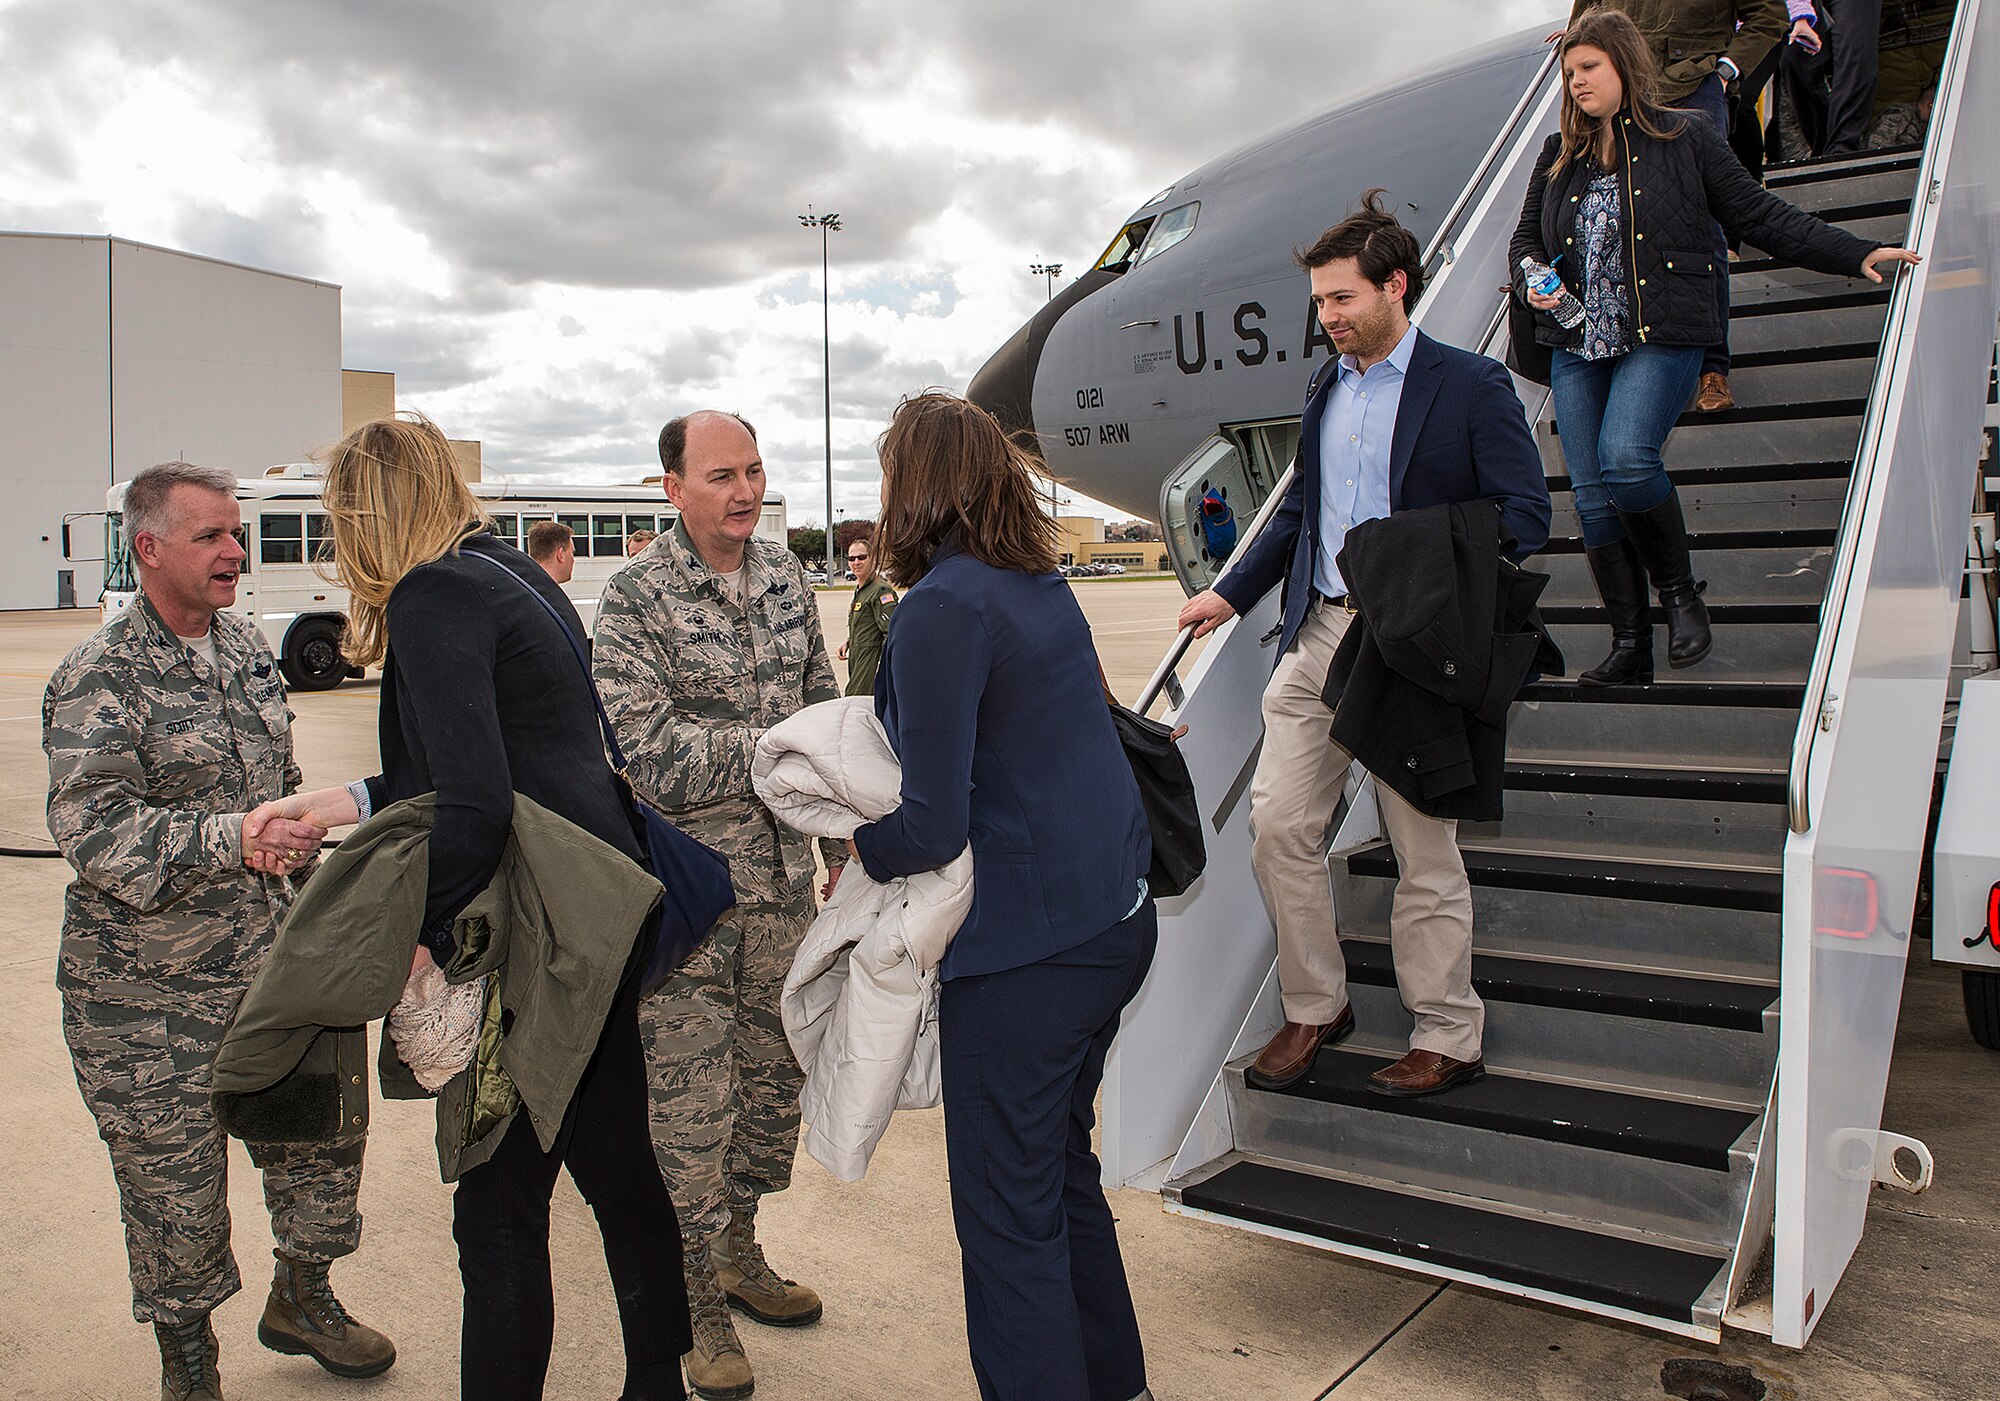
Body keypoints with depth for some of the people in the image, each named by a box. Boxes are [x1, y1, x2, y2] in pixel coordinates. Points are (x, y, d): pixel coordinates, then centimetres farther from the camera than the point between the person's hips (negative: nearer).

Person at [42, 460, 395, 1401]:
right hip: (149, 993, -6)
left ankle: (300, 1298, 37)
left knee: (324, 1125, 12)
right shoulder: (98, 681, -14)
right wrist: (233, 839, -39)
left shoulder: (247, 648, 7)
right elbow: (92, 829, -26)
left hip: (273, 959, 6)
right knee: (173, 1181, 8)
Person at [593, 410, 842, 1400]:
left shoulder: (786, 577, 6)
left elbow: (823, 713, 13)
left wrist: (841, 841, 11)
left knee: (774, 1077, 17)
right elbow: (654, 761, -20)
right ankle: (695, 1304, 22)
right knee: (693, 1104, 2)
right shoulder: (636, 599, -13)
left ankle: (738, 1255, 39)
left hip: (783, 879, 6)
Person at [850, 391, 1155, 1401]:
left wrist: (856, 850, 0)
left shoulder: (942, 607, -17)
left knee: (1009, 1217, 4)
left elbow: (933, 827, -19)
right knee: (1062, 1167, 25)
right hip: (1116, 917, 9)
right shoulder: (1044, 586, 8)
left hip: (1027, 946, -9)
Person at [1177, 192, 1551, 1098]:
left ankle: (1447, 1039, 19)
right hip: (1317, 637, 6)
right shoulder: (1324, 390, 16)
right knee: (1277, 824, 2)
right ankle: (1314, 1008, 20)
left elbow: (1524, 514, -8)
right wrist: (1231, 594, 17)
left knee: (1424, 847, 3)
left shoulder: (1471, 386, -3)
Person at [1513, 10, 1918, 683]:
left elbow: (1760, 216, 6)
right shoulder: (1559, 155, 14)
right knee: (1592, 491, -2)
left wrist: (1857, 255, 1)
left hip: (1661, 341, -4)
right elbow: (1525, 239, 22)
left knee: (1625, 456, -27)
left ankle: (1679, 589, -2)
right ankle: (1630, 646, 6)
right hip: (1577, 347, 4)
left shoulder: (1684, 141, 4)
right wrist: (1533, 283, -1)